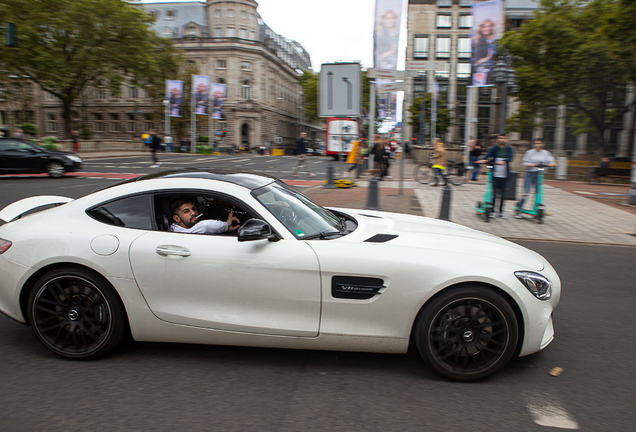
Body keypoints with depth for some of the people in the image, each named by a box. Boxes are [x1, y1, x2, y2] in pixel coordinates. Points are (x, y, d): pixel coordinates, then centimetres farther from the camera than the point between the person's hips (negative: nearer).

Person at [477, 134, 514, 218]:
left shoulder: (509, 149, 8)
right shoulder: (494, 149, 6)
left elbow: (510, 158, -10)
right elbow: (488, 155, -12)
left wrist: (504, 161, -31)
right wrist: (483, 160, -34)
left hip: (505, 175, 1)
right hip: (495, 174, -1)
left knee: (503, 194, 7)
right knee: (494, 193, -3)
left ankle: (501, 211, 17)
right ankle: (492, 211, 7)